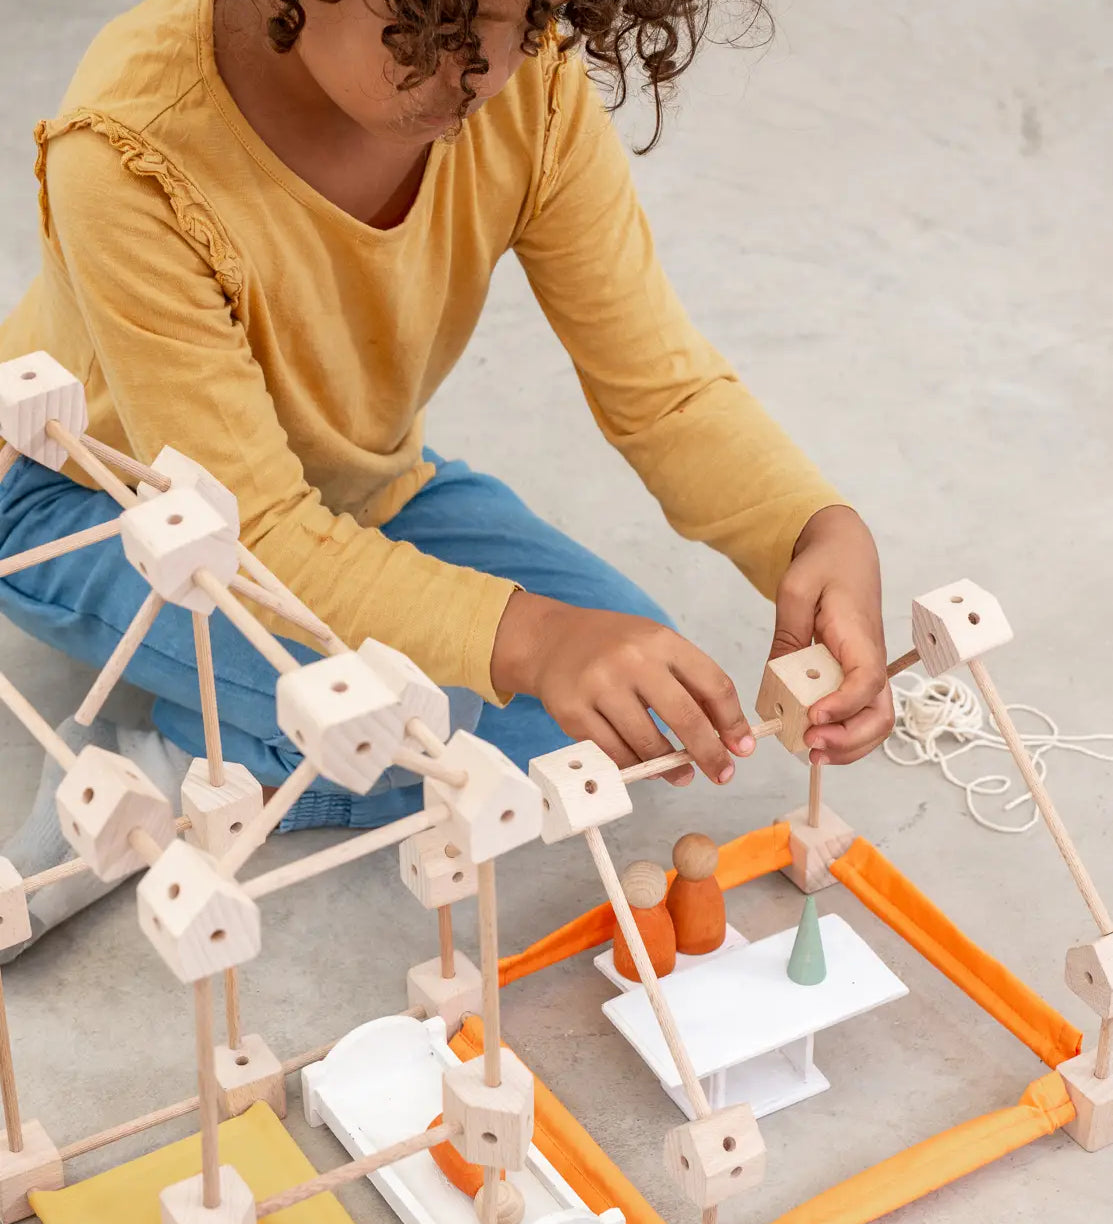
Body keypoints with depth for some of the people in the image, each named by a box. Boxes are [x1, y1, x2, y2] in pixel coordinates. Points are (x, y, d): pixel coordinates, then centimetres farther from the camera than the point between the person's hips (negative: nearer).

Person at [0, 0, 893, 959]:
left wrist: (822, 532, -42)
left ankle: (186, 774, -7)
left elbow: (662, 385, -20)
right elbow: (252, 531, -37)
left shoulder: (531, 84, -25)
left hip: (359, 490, 6)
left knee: (629, 685, -13)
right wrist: (527, 636, -53)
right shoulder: (129, 151, -38)